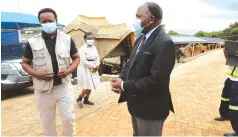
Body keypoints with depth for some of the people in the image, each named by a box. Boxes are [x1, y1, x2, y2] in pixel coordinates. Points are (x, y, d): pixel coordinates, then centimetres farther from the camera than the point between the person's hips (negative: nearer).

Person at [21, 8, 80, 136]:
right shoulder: (32, 42, -3)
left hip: (64, 86, 0)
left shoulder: (67, 39, -1)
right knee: (47, 121, 15)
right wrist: (37, 74, -13)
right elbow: (25, 63, 6)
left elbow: (76, 58, 7)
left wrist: (69, 70, -12)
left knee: (68, 118, 9)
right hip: (43, 89, 0)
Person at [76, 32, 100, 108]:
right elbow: (84, 61, -19)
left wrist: (97, 66, -10)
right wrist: (94, 66, -16)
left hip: (93, 69, 7)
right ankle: (79, 99, 15)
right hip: (85, 69, -7)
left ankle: (86, 100, 27)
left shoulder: (94, 48, 9)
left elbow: (97, 58, 8)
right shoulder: (82, 49, -13)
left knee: (91, 86, 10)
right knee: (87, 86, -8)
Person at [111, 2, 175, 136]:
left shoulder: (164, 43, -24)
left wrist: (124, 85, -21)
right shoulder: (142, 38, 6)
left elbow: (156, 80, -28)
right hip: (137, 103, 9)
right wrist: (121, 78, -8)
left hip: (151, 108, -8)